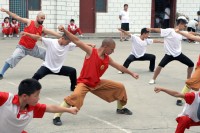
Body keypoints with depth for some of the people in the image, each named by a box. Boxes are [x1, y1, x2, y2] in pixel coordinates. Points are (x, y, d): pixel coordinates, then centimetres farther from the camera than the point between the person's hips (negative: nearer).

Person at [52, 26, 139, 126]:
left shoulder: (107, 59, 2)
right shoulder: (91, 51, -16)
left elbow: (119, 67, 18)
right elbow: (77, 41, -21)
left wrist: (131, 73, 25)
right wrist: (65, 31, -28)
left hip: (97, 83, 7)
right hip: (84, 82, -7)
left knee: (120, 87, 11)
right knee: (76, 96, -38)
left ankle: (120, 108, 36)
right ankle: (57, 116, -27)